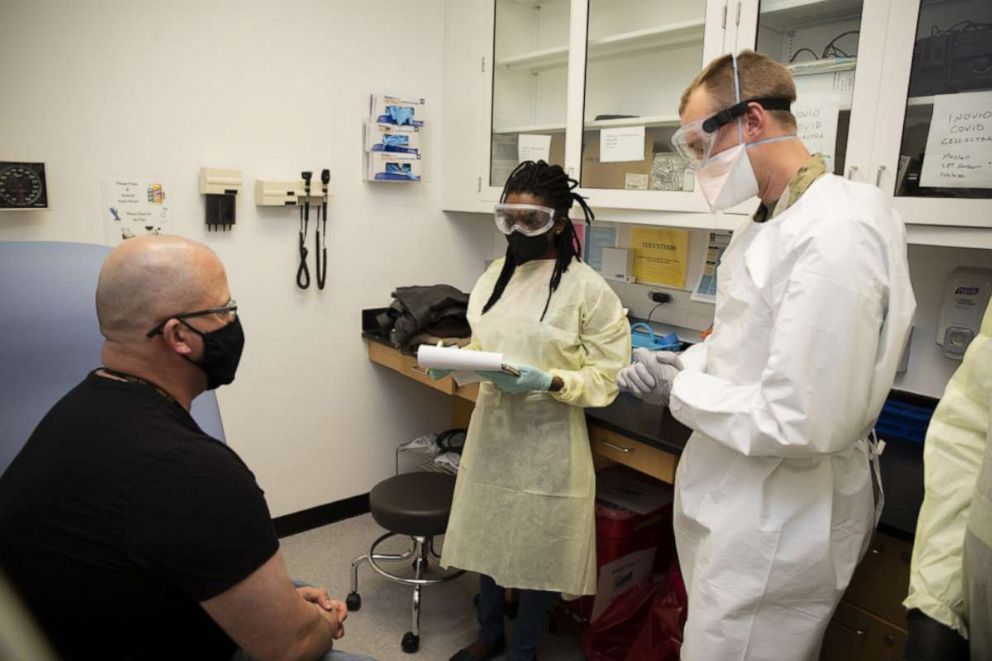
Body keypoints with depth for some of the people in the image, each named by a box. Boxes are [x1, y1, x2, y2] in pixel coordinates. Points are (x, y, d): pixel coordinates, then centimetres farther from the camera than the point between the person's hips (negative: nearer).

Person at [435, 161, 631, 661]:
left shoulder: (590, 289, -13)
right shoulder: (494, 277, 5)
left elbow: (605, 378, -11)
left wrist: (548, 382, -26)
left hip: (547, 439, -5)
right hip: (491, 428, 6)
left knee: (535, 550, 11)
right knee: (487, 539, 20)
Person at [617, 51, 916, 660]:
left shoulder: (834, 236, -26)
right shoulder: (773, 220, 7)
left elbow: (805, 423, -28)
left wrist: (679, 392, -16)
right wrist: (687, 363, 1)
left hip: (780, 521, -9)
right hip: (743, 500, 9)